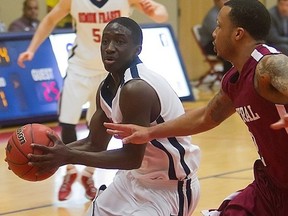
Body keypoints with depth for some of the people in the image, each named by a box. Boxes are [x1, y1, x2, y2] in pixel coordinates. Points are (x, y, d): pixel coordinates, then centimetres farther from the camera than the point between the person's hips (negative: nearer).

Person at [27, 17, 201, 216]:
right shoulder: (107, 88, 1)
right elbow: (94, 145, 9)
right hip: (138, 177, 9)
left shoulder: (136, 89, -28)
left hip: (170, 186, -9)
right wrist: (56, 152, -8)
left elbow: (132, 158, -27)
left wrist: (69, 157, -28)